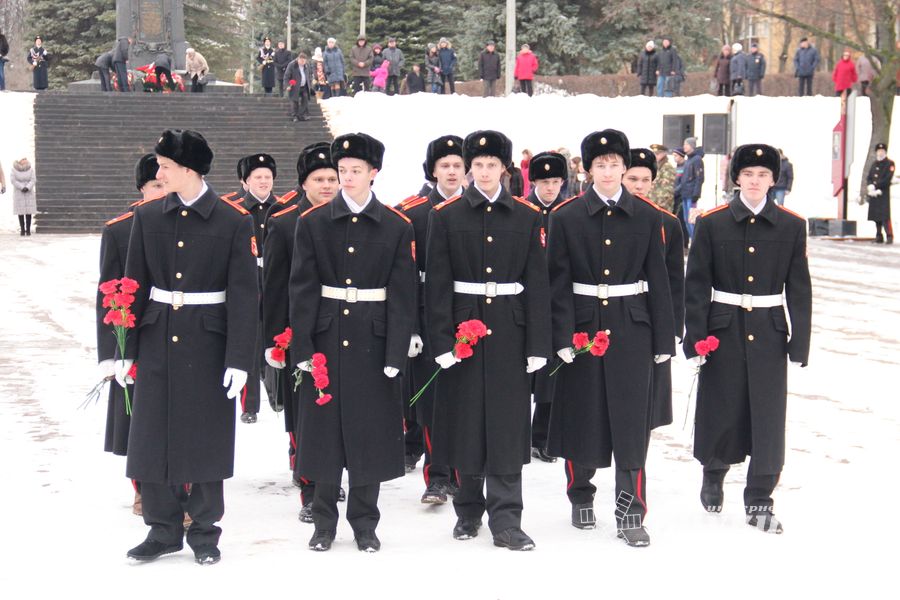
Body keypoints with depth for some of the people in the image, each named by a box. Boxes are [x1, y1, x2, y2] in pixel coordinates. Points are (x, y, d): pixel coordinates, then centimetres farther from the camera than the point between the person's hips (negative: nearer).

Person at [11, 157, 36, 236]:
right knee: (20, 211, -1)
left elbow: (32, 181, -9)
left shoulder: (30, 169, -7)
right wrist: (22, 188, -22)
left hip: (29, 193, 1)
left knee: (28, 211, -1)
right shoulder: (14, 170, -11)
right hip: (18, 193, -1)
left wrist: (27, 188, -24)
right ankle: (22, 230, 6)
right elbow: (13, 181, -15)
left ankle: (28, 229, 6)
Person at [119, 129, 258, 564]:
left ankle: (204, 530, 19)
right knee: (153, 435, 6)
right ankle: (163, 529, 19)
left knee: (206, 438, 5)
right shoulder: (148, 217, 4)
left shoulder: (234, 223, -7)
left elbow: (243, 295, -8)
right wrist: (125, 349, 3)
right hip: (158, 342, 3)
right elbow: (134, 285, 6)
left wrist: (239, 360, -13)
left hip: (207, 344, -3)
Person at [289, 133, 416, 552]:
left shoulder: (397, 227, 1)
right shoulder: (312, 223, 2)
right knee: (324, 427, 5)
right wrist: (302, 348, -8)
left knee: (371, 430, 4)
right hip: (326, 338, 0)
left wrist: (395, 355, -7)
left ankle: (365, 522, 16)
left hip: (373, 341, 0)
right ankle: (324, 522, 16)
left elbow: (402, 296, -1)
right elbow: (302, 288, -1)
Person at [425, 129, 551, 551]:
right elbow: (437, 282, -2)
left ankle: (505, 519, 1)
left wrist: (538, 343, -3)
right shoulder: (446, 216, 1)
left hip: (509, 330, 0)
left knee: (508, 422, -2)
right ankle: (468, 509, 22)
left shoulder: (526, 217, 4)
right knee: (466, 419, 6)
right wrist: (441, 339, -10)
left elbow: (536, 283, 3)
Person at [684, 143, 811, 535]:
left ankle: (759, 502, 9)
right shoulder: (712, 223, -1)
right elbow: (696, 285, -1)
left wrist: (799, 344, -1)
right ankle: (713, 474, 34)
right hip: (724, 331, -1)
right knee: (720, 410, 6)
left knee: (768, 417, -1)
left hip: (769, 334, 1)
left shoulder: (792, 226, 3)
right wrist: (695, 339, -6)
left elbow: (799, 289, 4)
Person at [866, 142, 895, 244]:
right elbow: (869, 178, 12)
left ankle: (889, 236, -12)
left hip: (884, 193, -6)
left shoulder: (890, 163, -1)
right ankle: (879, 237, 12)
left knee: (885, 216, -12)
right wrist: (870, 187, -8)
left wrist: (875, 187, -15)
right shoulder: (874, 164, 18)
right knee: (876, 216, 6)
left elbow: (887, 179, -11)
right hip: (873, 194, 6)